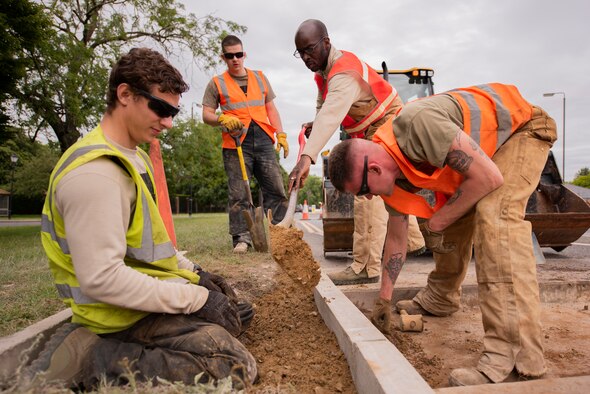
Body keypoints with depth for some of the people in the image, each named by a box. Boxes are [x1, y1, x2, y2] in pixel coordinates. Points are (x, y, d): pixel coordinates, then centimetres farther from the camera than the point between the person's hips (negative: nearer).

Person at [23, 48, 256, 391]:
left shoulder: (134, 157, 10)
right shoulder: (94, 172, -23)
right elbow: (101, 279, -27)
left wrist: (193, 273, 9)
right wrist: (197, 298, -22)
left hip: (148, 290, 10)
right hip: (125, 310, -10)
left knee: (236, 312, 23)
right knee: (237, 366, -21)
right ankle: (89, 359, -10)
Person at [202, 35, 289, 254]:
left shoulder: (260, 78, 20)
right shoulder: (217, 83, 11)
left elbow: (271, 109, 19)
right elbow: (206, 114, 8)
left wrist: (281, 135, 7)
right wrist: (223, 119, -14)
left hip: (263, 140, 3)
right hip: (236, 144, -2)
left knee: (276, 190, -1)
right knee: (238, 195, -5)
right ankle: (241, 238, 1)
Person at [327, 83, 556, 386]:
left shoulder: (417, 122, -36)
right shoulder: (392, 173, -9)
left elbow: (489, 177, -33)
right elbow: (396, 238, 1)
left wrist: (435, 225, -22)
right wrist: (384, 300, 7)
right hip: (482, 146, 8)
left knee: (495, 213, -28)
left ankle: (516, 352, -27)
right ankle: (439, 299, 29)